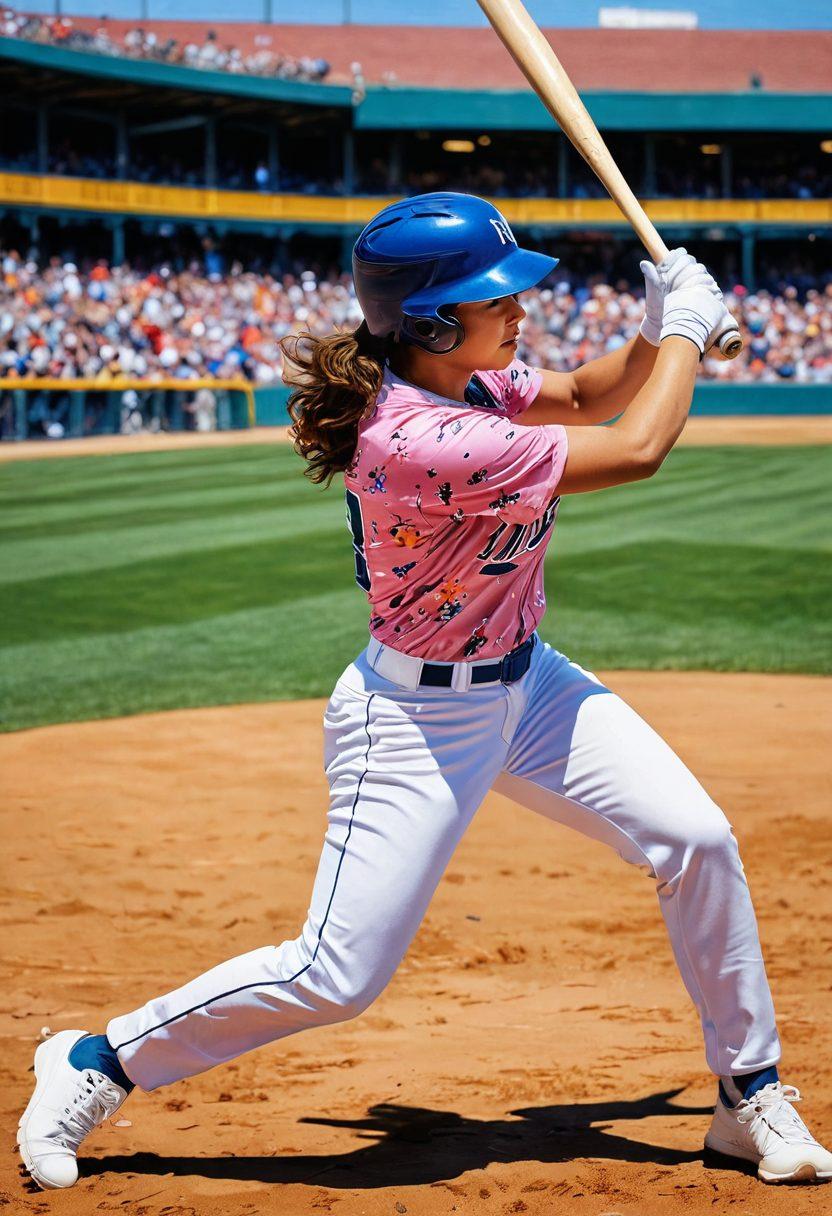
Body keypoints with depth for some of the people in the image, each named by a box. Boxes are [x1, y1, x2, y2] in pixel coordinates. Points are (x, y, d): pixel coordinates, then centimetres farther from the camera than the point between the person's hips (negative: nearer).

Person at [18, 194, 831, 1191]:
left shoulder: (470, 381, -4)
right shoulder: (416, 443, -31)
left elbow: (589, 396, 15)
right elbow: (636, 449, -25)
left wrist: (661, 329, -4)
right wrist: (687, 328, -11)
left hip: (525, 683, 9)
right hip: (419, 717, -9)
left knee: (697, 840, 1)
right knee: (338, 976, -8)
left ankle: (750, 1094, 17)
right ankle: (98, 1064, 12)